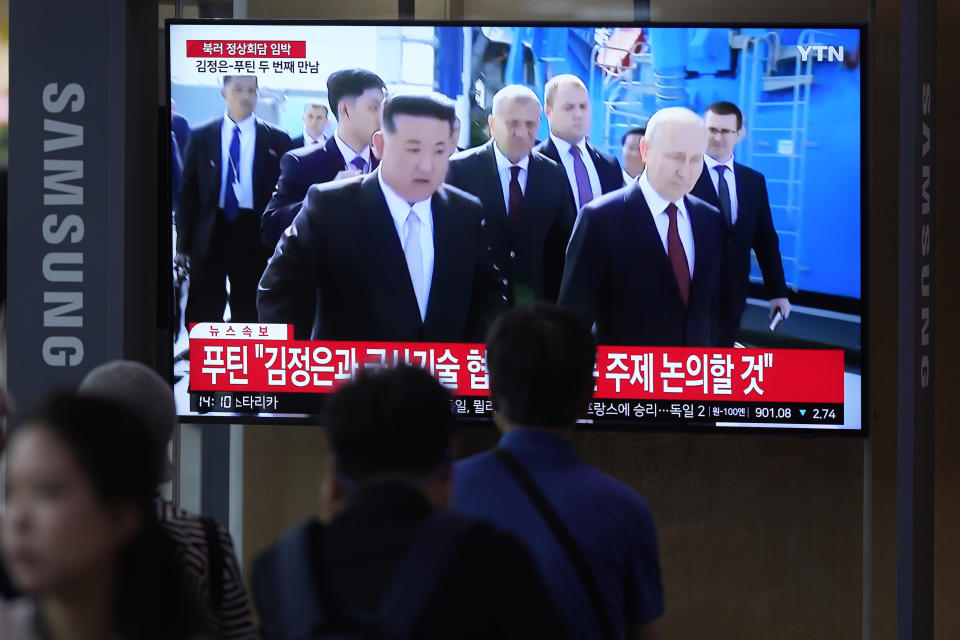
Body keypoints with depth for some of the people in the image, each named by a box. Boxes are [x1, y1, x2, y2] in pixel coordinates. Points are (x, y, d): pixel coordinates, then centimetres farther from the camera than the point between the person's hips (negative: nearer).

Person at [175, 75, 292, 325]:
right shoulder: (202, 137, 6)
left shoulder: (277, 140, 3)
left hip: (254, 238, -1)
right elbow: (187, 194, 7)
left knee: (248, 315, 7)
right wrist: (183, 245, 2)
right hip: (210, 236, 1)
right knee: (202, 315, 3)